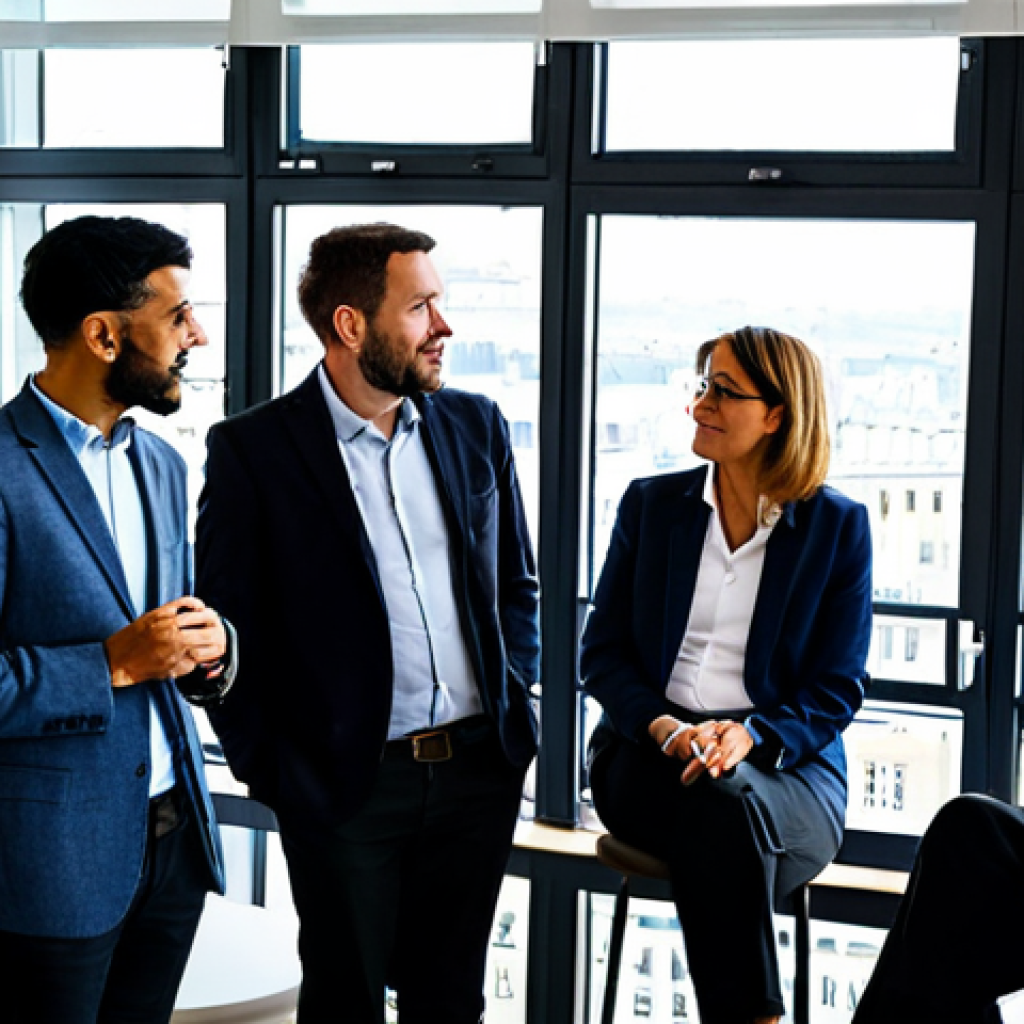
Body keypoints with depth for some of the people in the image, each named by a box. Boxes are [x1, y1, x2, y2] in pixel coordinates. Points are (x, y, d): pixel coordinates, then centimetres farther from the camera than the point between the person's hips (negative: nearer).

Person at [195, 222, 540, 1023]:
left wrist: (517, 710, 7)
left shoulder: (475, 426, 7)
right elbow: (228, 627, -5)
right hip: (347, 780, -4)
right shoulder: (253, 450, -8)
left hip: (479, 769, 4)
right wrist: (272, 770, -7)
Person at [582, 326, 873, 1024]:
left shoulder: (838, 527, 4)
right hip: (648, 757, 1)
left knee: (734, 800, -36)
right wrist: (663, 725, -14)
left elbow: (837, 689, 2)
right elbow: (602, 653, 7)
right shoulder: (651, 504, 10)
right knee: (721, 807, -35)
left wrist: (751, 736, -19)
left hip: (785, 764, -1)